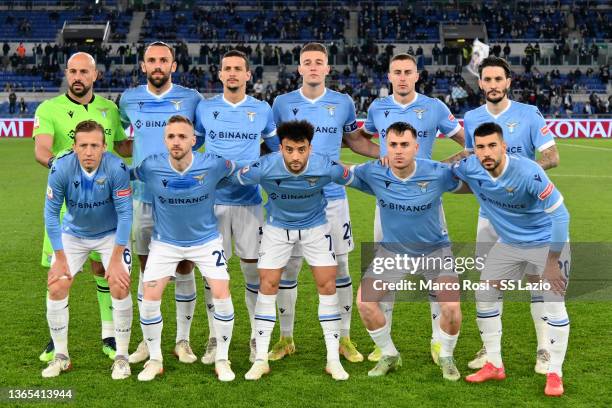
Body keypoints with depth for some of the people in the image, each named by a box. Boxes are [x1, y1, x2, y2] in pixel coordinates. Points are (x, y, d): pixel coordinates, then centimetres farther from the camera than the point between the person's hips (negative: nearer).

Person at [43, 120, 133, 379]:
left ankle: (121, 356, 1)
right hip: (73, 234, 2)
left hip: (111, 234, -2)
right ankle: (61, 356, 11)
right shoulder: (61, 169, -25)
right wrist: (60, 258, -12)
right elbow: (51, 214, -14)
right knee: (56, 288, -7)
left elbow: (125, 214, -22)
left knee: (119, 287, -16)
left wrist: (116, 259, -21)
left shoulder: (116, 168, -29)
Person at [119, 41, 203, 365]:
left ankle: (183, 340, 15)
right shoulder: (129, 99, 6)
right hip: (145, 197, 2)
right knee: (147, 269, 7)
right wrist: (142, 154, 8)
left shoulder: (191, 99, -1)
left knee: (184, 268, 3)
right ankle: (148, 340, 18)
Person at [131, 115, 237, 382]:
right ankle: (155, 360, 13)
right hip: (165, 242, 1)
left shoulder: (213, 165, -22)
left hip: (206, 240, 0)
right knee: (150, 298, -9)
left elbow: (239, 170, 0)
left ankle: (222, 359, 10)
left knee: (221, 295, -11)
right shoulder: (150, 167, -21)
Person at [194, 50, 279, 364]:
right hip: (213, 200, 0)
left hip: (250, 200, 0)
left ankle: (258, 337, 14)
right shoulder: (204, 108, 5)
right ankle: (214, 339, 14)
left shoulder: (262, 110, 6)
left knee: (253, 269, 1)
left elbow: (278, 148, 18)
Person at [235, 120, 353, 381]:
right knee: (267, 286, -5)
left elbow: (352, 178, -6)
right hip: (277, 227, 0)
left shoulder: (327, 168, -28)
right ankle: (261, 359, 7)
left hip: (315, 227, 0)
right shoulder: (263, 168, -30)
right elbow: (231, 178, -11)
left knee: (327, 285, -5)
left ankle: (333, 359, 6)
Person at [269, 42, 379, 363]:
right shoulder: (282, 103, 3)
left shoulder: (343, 103, 4)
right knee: (288, 269, 5)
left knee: (339, 268, 4)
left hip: (332, 196, 0)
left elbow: (355, 140, 16)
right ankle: (286, 338, 19)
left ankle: (344, 338, 18)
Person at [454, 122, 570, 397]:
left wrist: (552, 262, -26)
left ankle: (554, 374, 4)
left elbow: (560, 215, -28)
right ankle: (494, 366, 18)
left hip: (547, 242, -5)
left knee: (553, 304, -12)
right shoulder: (469, 168, -18)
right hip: (508, 243, 6)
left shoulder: (528, 172, -33)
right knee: (484, 294, 5)